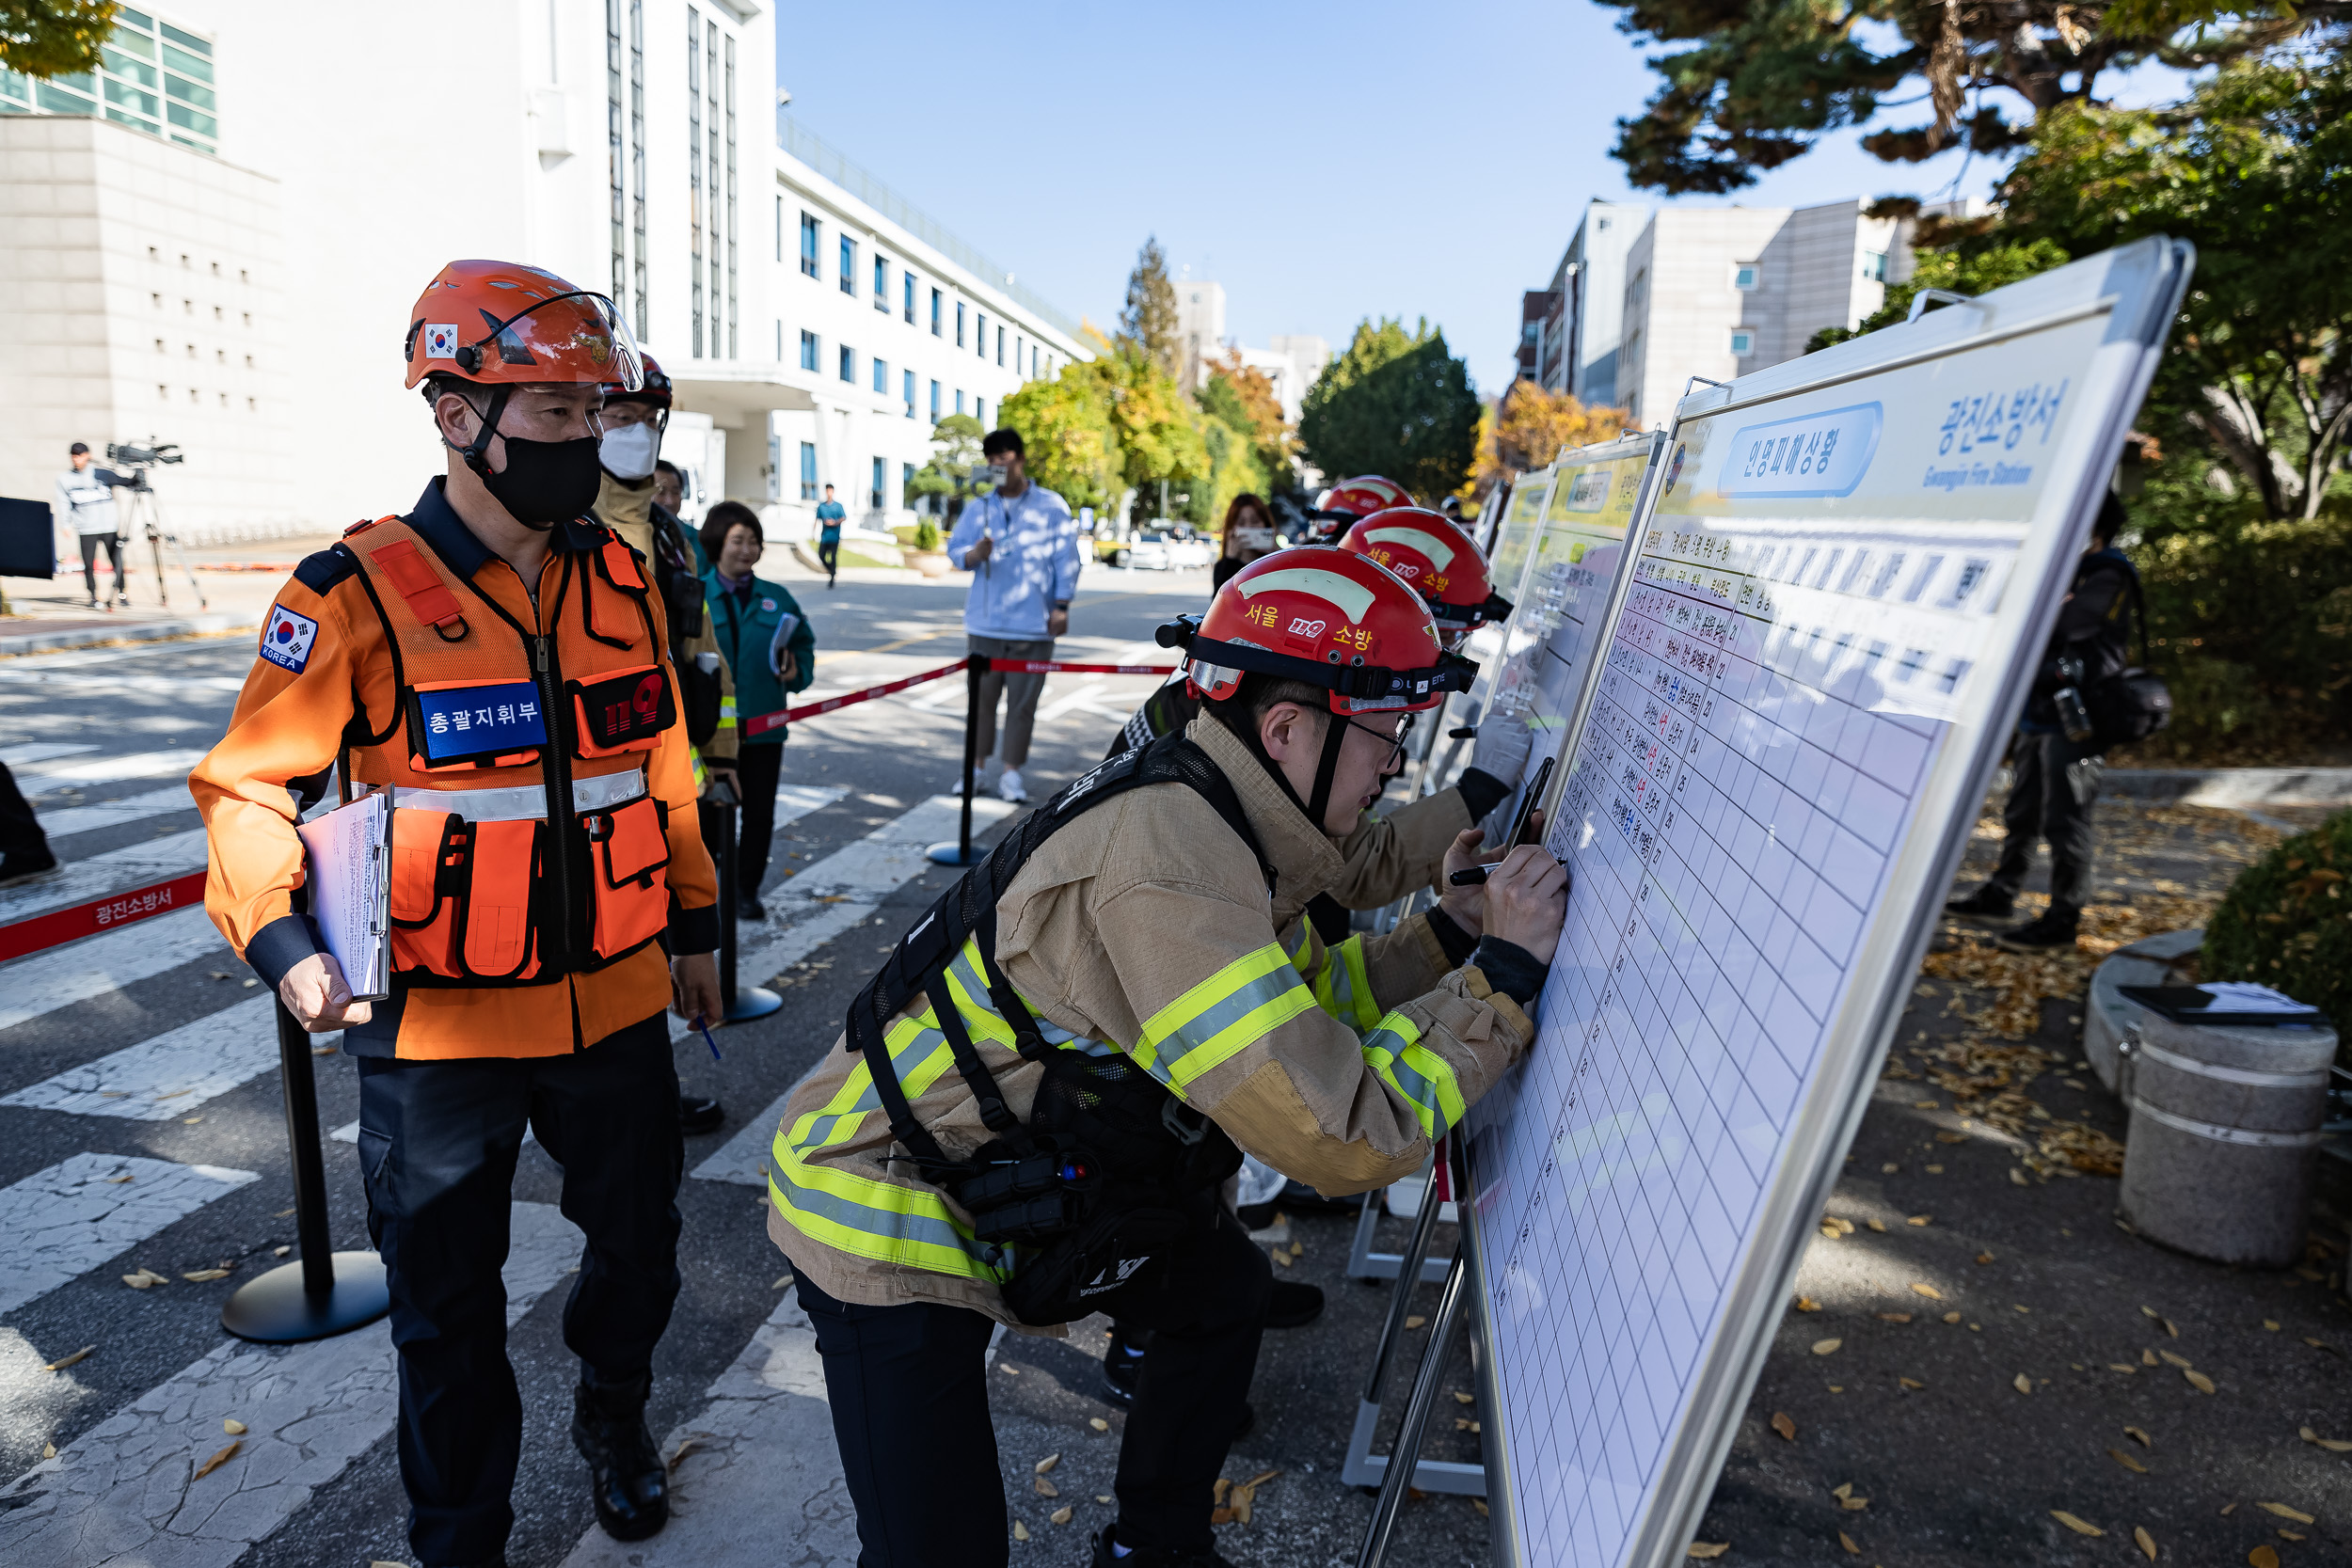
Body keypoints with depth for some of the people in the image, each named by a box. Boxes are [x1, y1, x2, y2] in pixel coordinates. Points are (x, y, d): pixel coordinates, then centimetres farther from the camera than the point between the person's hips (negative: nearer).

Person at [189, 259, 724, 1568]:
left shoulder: (625, 580, 1)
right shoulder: (357, 596, -12)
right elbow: (250, 784, -5)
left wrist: (695, 925, 14)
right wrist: (281, 939, -21)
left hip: (616, 1003, 4)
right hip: (438, 1022, -3)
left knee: (642, 1248, 21)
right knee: (449, 1314, 14)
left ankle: (615, 1414, 53)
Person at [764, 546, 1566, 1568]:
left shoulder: (1204, 814, -1)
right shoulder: (1170, 862, -32)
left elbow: (1306, 1001, 12)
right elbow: (1345, 1133, -32)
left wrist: (1453, 929, 2)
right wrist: (1503, 973, -22)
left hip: (994, 1175, 10)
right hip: (883, 1225, -9)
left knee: (1226, 1289, 19)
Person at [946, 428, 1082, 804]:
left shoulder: (1052, 506, 2)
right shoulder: (977, 508, 11)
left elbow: (1066, 559, 1)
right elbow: (954, 547, 5)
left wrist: (1061, 606, -5)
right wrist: (973, 554, -18)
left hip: (1033, 625, -2)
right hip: (985, 622, 3)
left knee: (1022, 702, 1)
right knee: (981, 697, 7)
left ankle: (1011, 770, 10)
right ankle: (979, 764, 19)